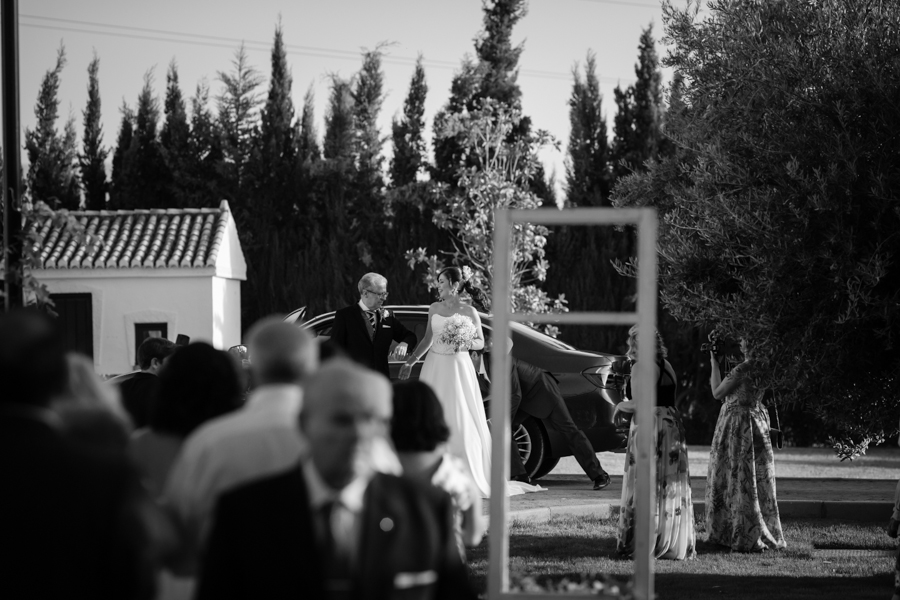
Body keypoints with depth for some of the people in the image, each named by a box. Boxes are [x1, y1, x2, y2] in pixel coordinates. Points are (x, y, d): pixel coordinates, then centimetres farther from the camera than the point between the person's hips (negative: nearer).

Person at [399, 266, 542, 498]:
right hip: (435, 368, 3)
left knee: (462, 423, -4)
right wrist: (410, 362, 15)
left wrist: (466, 343, -13)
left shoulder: (469, 312, -2)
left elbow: (481, 342, 6)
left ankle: (470, 478, 2)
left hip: (458, 369, -3)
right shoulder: (434, 309, 8)